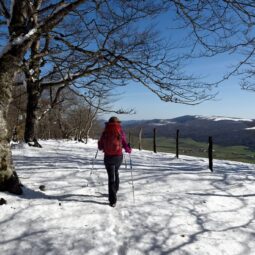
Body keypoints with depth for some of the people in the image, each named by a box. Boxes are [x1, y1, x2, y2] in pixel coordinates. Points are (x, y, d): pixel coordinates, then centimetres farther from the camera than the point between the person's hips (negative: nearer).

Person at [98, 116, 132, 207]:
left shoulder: (105, 133, -3)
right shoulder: (120, 132, -6)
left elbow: (100, 147, 4)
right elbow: (125, 145, -7)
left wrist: (102, 147, 27)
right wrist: (129, 150, 15)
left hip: (108, 157, -1)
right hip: (119, 157, 1)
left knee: (111, 177, 3)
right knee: (116, 173, 26)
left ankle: (113, 200, 0)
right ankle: (114, 191, 38)